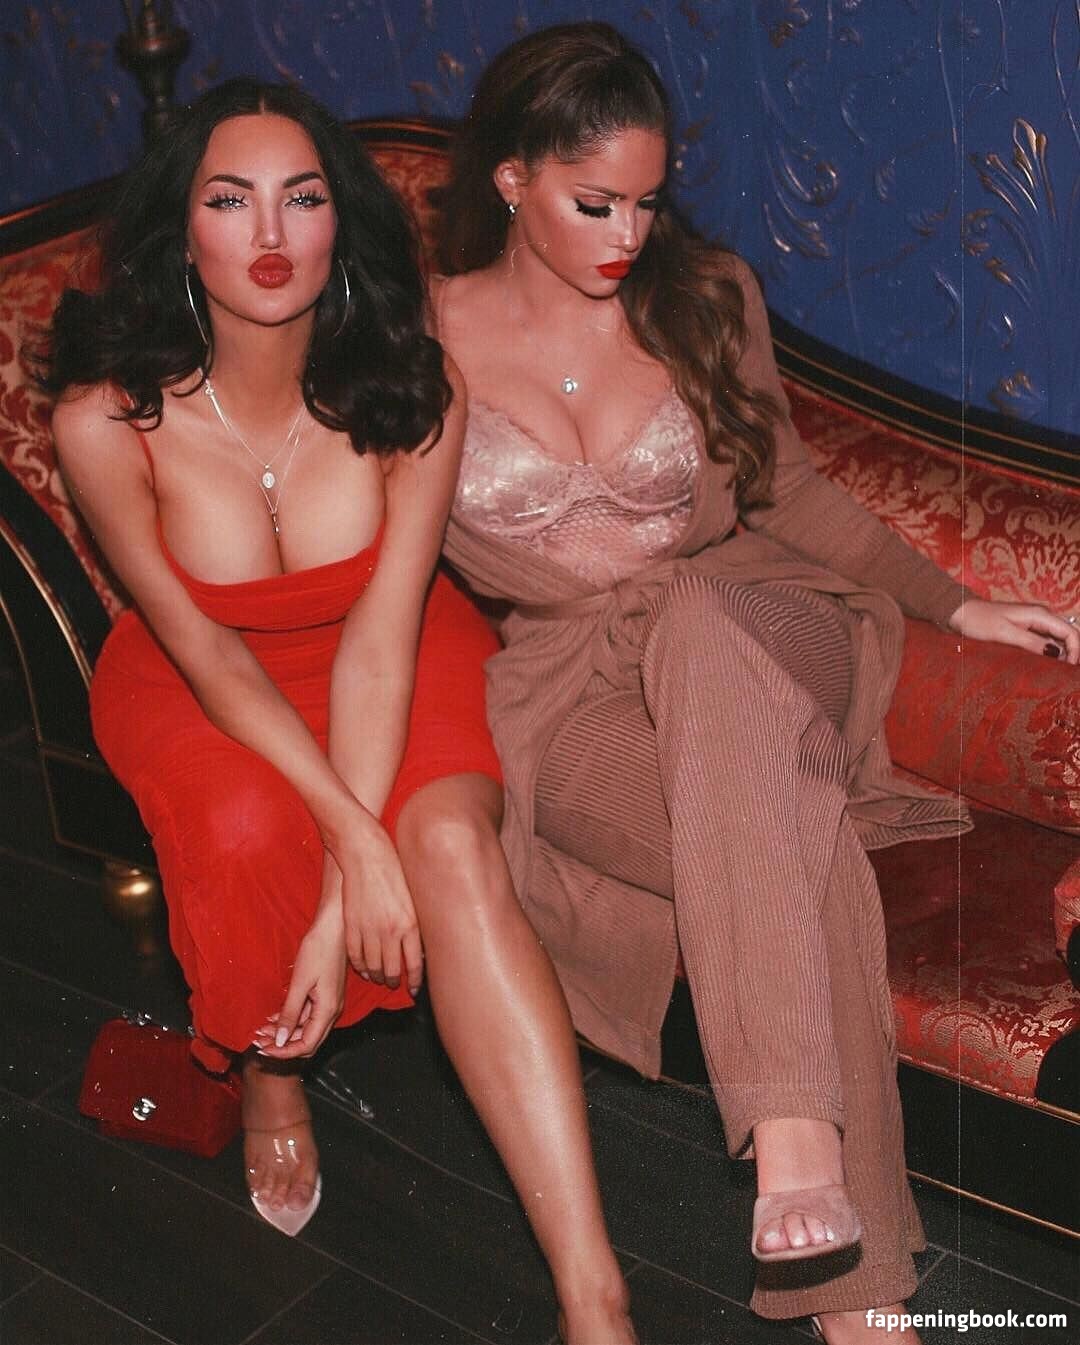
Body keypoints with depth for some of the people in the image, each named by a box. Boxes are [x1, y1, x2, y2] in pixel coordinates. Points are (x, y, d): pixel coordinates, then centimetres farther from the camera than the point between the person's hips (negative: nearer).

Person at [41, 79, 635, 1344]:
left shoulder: (412, 391, -22)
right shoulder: (107, 419, -23)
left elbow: (380, 634, -25)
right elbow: (203, 644, -19)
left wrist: (348, 900, -31)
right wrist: (354, 838, -28)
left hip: (398, 658, 0)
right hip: (199, 684, 0)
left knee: (453, 842, -30)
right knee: (249, 835, -34)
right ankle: (266, 1072, 4)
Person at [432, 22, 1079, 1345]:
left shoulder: (705, 297, 8)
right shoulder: (427, 337, 3)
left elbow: (789, 492, 17)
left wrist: (957, 603, 13)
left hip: (736, 641, 1)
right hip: (563, 695, -1)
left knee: (699, 616, -40)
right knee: (804, 857, -33)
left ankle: (794, 1136, -47)